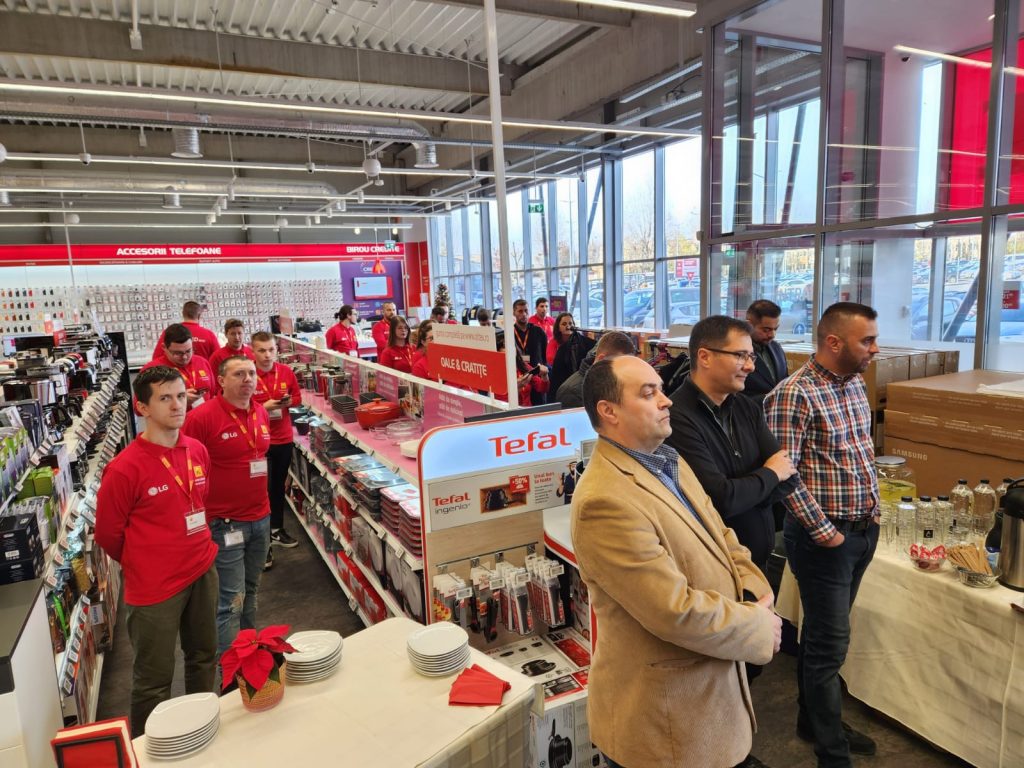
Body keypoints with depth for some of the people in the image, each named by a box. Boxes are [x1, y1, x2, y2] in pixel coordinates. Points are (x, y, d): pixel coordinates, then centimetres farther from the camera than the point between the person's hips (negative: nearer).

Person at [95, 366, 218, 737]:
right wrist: (145, 567, 6)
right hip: (155, 588, -6)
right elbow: (108, 534, -8)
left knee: (204, 658, 22)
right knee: (154, 680, 11)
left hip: (203, 573, 6)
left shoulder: (197, 451, -1)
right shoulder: (125, 469, -19)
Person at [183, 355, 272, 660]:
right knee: (231, 601, 0)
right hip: (225, 523, -6)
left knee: (250, 591, 20)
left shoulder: (261, 412, 5)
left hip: (261, 517, 7)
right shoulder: (202, 417, -16)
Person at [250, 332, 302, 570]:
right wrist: (263, 407, -23)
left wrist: (288, 402, -10)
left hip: (284, 438, 5)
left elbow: (298, 397, 11)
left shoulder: (286, 371, -2)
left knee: (279, 486, 19)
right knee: (263, 489, 0)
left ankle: (277, 530, 37)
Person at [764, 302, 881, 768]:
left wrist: (873, 509, 11)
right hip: (823, 536, -8)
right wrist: (824, 531, -17)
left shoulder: (855, 383, 7)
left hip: (863, 531, 8)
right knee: (829, 645, 3)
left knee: (823, 635, 21)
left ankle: (813, 721, 37)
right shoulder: (793, 395, -20)